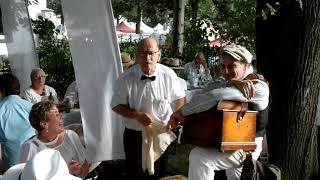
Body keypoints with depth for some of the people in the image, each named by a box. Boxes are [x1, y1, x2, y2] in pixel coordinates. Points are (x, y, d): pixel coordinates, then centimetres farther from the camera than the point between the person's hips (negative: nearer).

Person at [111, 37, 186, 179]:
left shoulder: (169, 75, -13)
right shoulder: (126, 79, -17)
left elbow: (180, 97, 3)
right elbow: (116, 105, -8)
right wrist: (137, 115, -23)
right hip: (134, 135, -1)